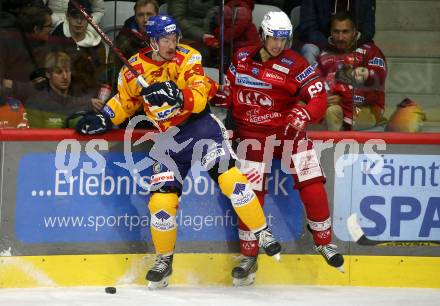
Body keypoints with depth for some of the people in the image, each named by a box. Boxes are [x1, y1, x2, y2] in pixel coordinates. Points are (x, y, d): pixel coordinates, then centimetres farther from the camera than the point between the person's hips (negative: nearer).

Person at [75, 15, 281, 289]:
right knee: (162, 199, -5)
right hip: (169, 136, 3)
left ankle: (263, 233, -10)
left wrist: (177, 96, -40)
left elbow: (199, 98, -22)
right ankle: (164, 260, 15)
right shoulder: (134, 69, -2)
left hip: (200, 121, -3)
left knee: (229, 176, -22)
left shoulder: (187, 58, -11)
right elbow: (125, 101, 17)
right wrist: (104, 119, 4)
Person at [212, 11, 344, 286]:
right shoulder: (241, 58, 3)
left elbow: (319, 98, -16)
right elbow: (230, 90, 18)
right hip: (252, 133, 1)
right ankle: (249, 257, 6)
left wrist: (304, 114, -34)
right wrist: (217, 101, -1)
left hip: (287, 129, -1)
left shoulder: (295, 65, -9)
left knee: (312, 185, -12)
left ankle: (324, 243, 6)